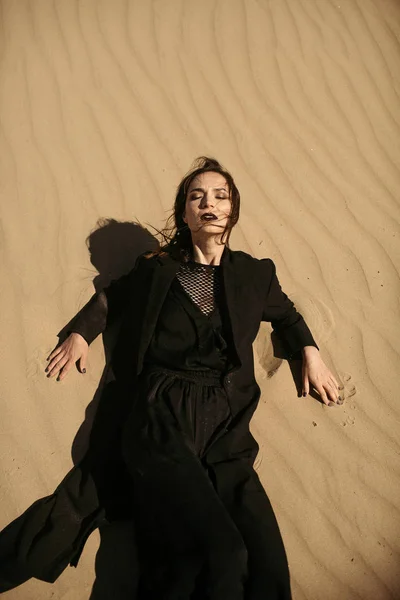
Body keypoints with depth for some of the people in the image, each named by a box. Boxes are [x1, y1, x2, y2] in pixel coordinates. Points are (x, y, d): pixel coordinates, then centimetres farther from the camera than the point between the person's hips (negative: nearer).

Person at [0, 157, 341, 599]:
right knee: (222, 552, -23)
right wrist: (80, 333, 16)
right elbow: (110, 297, 28)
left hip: (225, 427, 3)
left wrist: (310, 353, 19)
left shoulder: (254, 275, 14)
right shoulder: (158, 270, 11)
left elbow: (287, 314, 32)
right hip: (162, 419, -2)